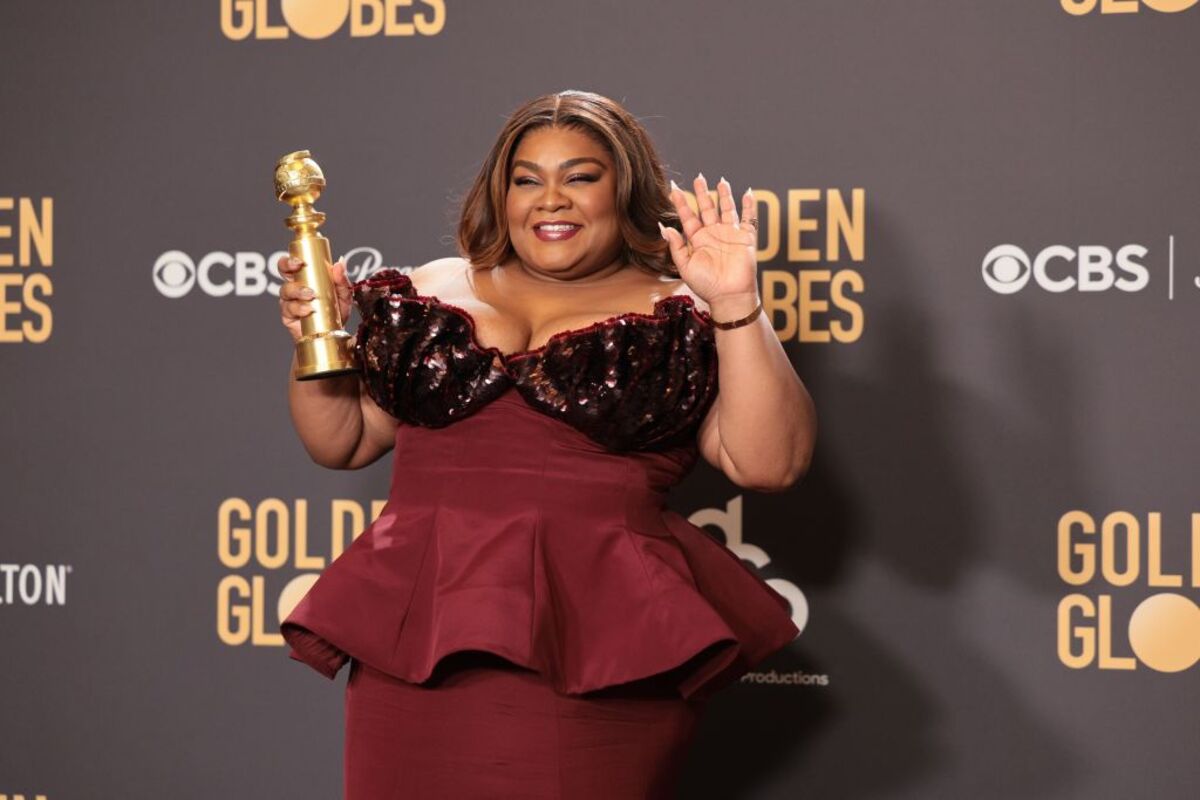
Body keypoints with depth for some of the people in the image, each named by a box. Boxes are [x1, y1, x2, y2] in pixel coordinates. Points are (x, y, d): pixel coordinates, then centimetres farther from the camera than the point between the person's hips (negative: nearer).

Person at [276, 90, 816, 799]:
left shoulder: (680, 319, 5)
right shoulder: (429, 294, 15)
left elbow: (771, 465, -6)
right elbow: (341, 442, 18)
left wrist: (736, 307, -13)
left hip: (597, 647, -3)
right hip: (417, 632, 3)